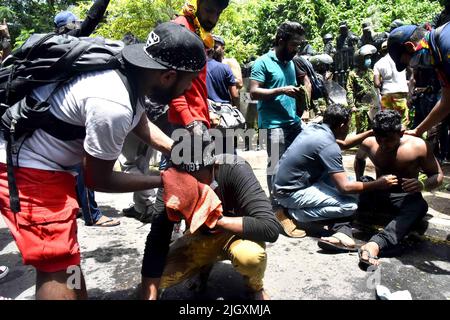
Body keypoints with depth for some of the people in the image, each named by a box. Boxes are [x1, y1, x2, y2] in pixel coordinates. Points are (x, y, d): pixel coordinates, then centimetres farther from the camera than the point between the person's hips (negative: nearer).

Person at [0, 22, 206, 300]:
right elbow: (98, 180, -17)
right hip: (23, 166, -10)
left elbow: (142, 123, 15)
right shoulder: (113, 105, -33)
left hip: (39, 158, 10)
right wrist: (163, 181, -9)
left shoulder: (129, 73, -5)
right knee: (58, 264, -4)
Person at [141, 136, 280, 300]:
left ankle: (256, 287, -1)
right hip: (200, 236, 4)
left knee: (249, 256, -38)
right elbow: (156, 243, -22)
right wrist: (150, 297, -28)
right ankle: (204, 265, 16)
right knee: (160, 275, -16)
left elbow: (271, 228, -38)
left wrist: (217, 219, -39)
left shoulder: (235, 170, -32)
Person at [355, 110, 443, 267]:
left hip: (405, 198, -3)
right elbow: (359, 159, 15)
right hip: (377, 194, 3)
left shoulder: (418, 146, -16)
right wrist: (359, 180, -3)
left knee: (420, 206, -38)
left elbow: (438, 175, -8)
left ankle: (376, 244, -58)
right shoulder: (369, 144, -8)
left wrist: (423, 185, -32)